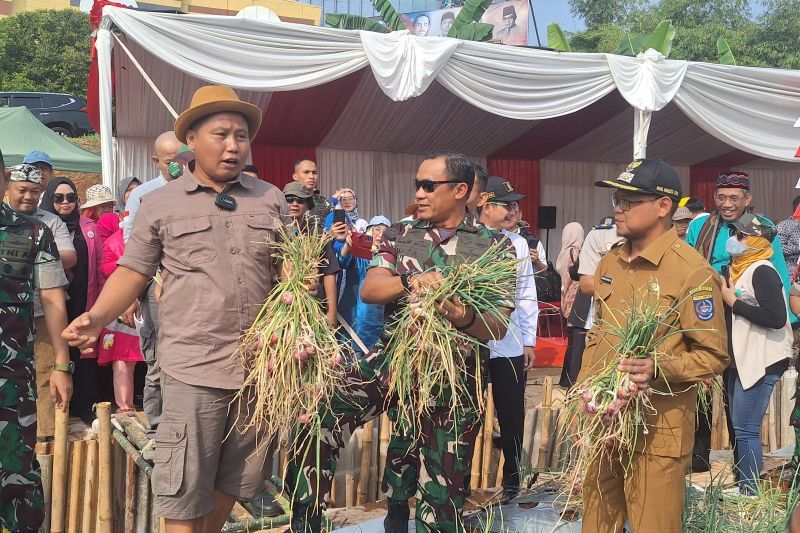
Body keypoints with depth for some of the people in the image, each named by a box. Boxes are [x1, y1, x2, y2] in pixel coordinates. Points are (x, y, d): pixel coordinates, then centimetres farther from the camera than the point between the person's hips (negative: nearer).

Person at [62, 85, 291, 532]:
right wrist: (97, 317, -11)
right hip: (193, 368, -3)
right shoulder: (160, 205, 2)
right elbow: (133, 272, 3)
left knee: (234, 481, 17)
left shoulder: (271, 199, 9)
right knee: (185, 494, 3)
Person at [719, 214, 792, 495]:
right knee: (740, 427, 14)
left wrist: (733, 301, -17)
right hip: (743, 359, 10)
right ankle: (742, 485, 24)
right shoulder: (742, 268, 15)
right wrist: (726, 297, 2)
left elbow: (776, 317, -23)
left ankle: (750, 493, 1)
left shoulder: (762, 271, -13)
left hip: (762, 361, -10)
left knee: (745, 428, -8)